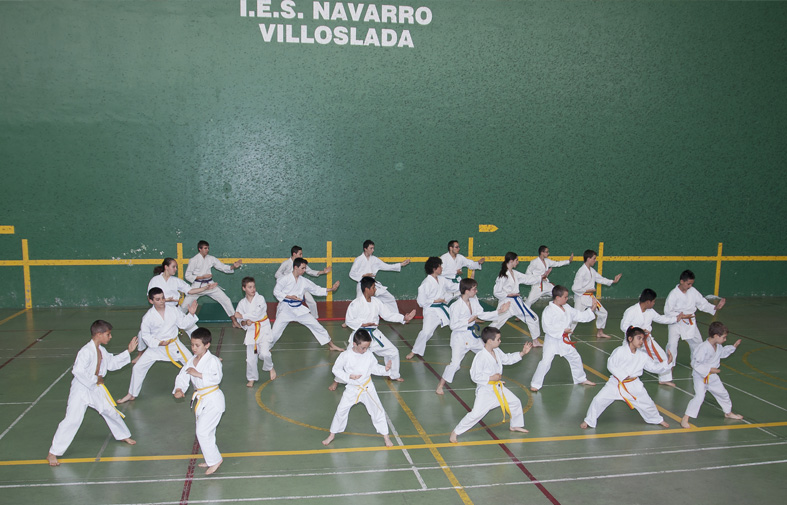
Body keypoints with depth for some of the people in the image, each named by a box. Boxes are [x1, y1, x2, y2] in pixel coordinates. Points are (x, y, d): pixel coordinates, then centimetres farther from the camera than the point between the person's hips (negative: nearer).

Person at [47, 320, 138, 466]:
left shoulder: (101, 351, 5)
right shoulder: (86, 351, -24)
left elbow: (112, 363, 19)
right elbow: (78, 371, -32)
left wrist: (128, 352, 16)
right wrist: (94, 380, -22)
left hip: (96, 388, 9)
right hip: (81, 389, -8)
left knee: (111, 411, 17)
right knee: (72, 420, -10)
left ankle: (123, 435, 41)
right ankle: (53, 453, 1)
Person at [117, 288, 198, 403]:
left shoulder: (173, 311, -9)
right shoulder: (148, 317, -15)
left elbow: (184, 324, 0)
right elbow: (145, 334, -7)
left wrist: (191, 314, -17)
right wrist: (158, 343, -19)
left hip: (174, 345, 1)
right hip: (156, 347, -1)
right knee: (138, 367, -3)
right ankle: (132, 394, 19)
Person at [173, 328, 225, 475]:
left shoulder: (213, 360, -16)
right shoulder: (192, 360, 7)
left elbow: (216, 377, -28)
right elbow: (183, 376, -1)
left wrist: (198, 374, -27)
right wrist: (179, 389, -19)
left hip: (212, 400, -8)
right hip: (200, 399, 8)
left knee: (202, 431, -11)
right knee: (205, 431, 17)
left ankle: (214, 460, 3)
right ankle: (211, 459, 32)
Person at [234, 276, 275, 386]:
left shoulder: (260, 299, -8)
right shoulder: (242, 303, 2)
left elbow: (256, 315, -19)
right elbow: (240, 321, 7)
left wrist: (242, 316, -15)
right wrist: (245, 323, -14)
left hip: (263, 329, -3)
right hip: (251, 331, 3)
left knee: (264, 353, -17)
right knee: (250, 357, 4)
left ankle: (270, 368, 15)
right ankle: (251, 379, 22)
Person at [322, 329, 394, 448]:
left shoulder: (369, 355, -10)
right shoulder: (346, 355, -18)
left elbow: (374, 368, 2)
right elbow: (336, 369, -9)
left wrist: (385, 369, -16)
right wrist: (349, 376, -20)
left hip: (367, 387, 2)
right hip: (352, 388, -1)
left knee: (378, 410, 3)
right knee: (341, 410, 3)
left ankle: (385, 436, 19)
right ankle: (332, 435, 24)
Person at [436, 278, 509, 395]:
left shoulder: (474, 301, 0)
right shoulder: (456, 306, -23)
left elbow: (482, 315, 7)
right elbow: (453, 325, -21)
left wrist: (499, 311, 1)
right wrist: (469, 321, -24)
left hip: (472, 335, 8)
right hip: (460, 337, -8)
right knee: (455, 362, -15)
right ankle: (440, 385, 1)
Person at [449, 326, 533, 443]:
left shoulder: (497, 352, 2)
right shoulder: (480, 357, -25)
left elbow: (508, 359, 19)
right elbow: (475, 376, -23)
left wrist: (522, 353, 10)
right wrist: (491, 378, -23)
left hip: (498, 387, 9)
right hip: (485, 390, -8)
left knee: (515, 402, 16)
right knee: (476, 414, -12)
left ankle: (515, 425, 41)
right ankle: (455, 432, 3)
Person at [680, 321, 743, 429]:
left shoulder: (718, 346, -2)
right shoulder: (703, 348, -30)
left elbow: (723, 352, 23)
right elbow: (695, 363, -28)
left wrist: (733, 346, 15)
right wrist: (709, 370, -27)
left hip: (712, 376, 9)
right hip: (701, 376, -9)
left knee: (723, 393, 23)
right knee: (699, 396, -20)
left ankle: (728, 413, 51)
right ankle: (685, 419, -13)